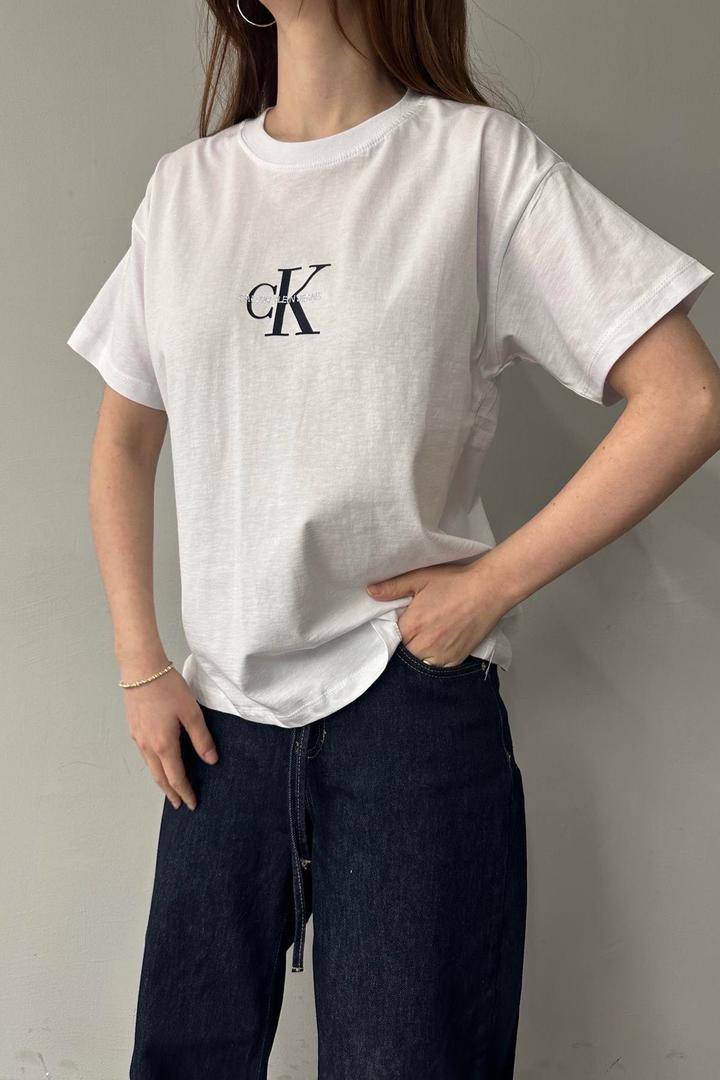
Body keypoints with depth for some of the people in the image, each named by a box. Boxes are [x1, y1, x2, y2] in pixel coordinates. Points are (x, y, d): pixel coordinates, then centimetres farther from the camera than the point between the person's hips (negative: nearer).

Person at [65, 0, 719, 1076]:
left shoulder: (478, 156, -4)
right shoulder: (185, 186, 9)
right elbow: (124, 439, 14)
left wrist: (492, 584, -10)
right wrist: (141, 667, 6)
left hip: (409, 700, -4)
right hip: (222, 715, 5)